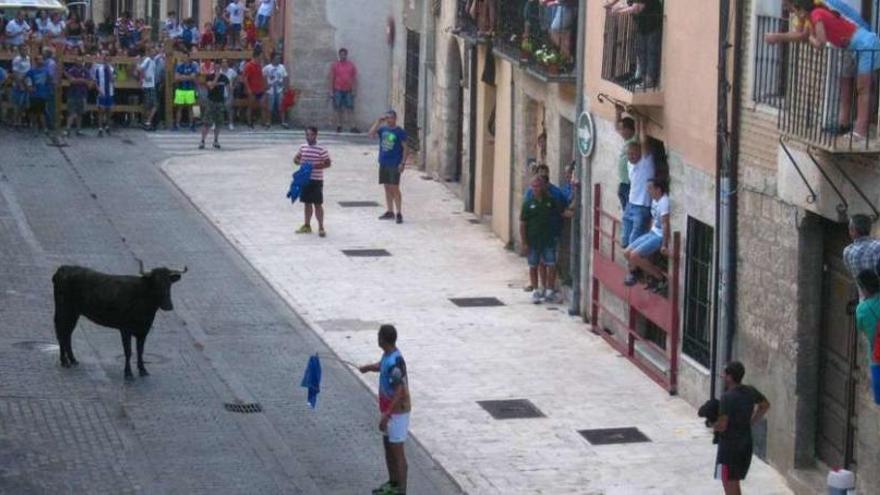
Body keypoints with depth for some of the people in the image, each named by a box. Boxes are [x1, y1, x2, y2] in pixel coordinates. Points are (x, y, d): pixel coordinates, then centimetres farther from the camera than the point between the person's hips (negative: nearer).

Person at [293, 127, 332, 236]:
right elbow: (296, 159, 14)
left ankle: (321, 227, 4)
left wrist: (314, 166, -21)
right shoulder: (303, 148, 5)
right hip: (305, 179, 5)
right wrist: (301, 162, -8)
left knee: (318, 204, -3)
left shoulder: (321, 150, -11)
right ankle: (307, 226, 24)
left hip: (316, 181, -5)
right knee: (307, 203, 14)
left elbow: (327, 164, -11)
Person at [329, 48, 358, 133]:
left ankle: (350, 126, -4)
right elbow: (332, 79, 5)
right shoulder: (335, 65, 4)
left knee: (349, 109, -3)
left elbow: (355, 79, 7)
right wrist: (331, 91, 0)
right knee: (339, 109, 1)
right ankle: (339, 125, 5)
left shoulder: (351, 65, 7)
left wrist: (354, 90, 0)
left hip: (348, 91, 1)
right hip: (338, 90, -1)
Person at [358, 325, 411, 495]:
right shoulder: (388, 355, 2)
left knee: (397, 451, -1)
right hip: (389, 410, 10)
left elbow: (399, 393, -28)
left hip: (397, 412, -10)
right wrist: (369, 367, 10)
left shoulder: (395, 362, -28)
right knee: (388, 447, 20)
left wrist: (386, 416, -27)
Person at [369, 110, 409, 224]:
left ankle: (399, 213, -4)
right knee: (387, 188, 12)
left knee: (395, 188, -8)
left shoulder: (400, 132, -7)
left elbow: (405, 148, -7)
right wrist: (378, 121, -8)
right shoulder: (383, 130, 8)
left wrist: (403, 163, -15)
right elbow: (371, 134, -5)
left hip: (394, 165, -6)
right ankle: (390, 212, 20)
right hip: (384, 163, 6)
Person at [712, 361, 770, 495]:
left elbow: (722, 426, -25)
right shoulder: (750, 391, 2)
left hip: (729, 446, -8)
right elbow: (765, 405, 21)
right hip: (746, 445, 8)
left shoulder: (727, 397, -22)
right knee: (735, 483, 21)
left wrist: (712, 425, -4)